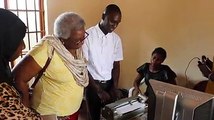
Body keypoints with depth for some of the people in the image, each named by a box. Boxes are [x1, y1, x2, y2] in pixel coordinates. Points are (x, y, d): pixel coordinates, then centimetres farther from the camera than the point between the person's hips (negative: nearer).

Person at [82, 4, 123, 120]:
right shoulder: (88, 36, -14)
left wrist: (115, 87, -8)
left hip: (109, 84, 4)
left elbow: (116, 65, 5)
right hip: (92, 84, -3)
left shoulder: (116, 39, 1)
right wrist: (98, 90, -15)